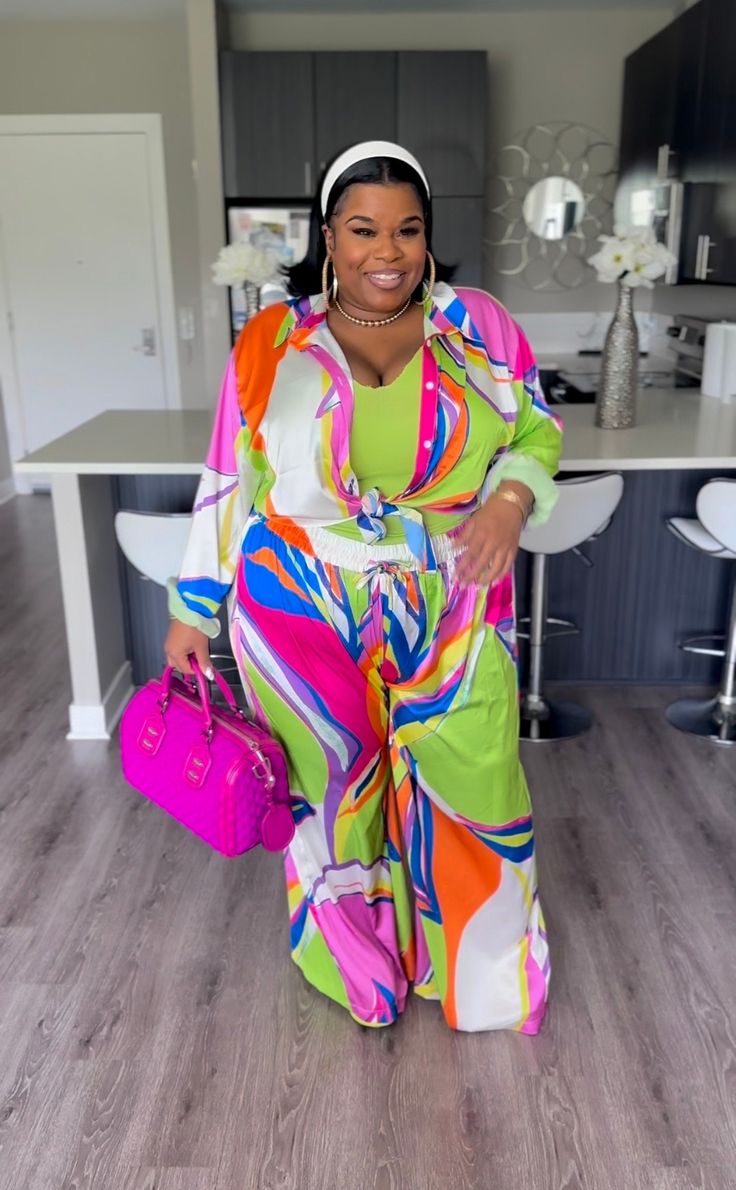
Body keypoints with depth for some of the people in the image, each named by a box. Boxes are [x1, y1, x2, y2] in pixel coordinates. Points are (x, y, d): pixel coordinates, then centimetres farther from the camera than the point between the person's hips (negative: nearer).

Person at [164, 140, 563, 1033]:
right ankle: (354, 964, 41)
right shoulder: (269, 342, -3)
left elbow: (537, 430, 8)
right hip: (303, 619, 0)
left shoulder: (480, 325, -1)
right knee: (333, 791, 14)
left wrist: (511, 498, -14)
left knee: (469, 787, 9)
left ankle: (482, 967, 38)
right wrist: (192, 612, 4)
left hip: (454, 619, 1)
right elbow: (228, 484, 2)